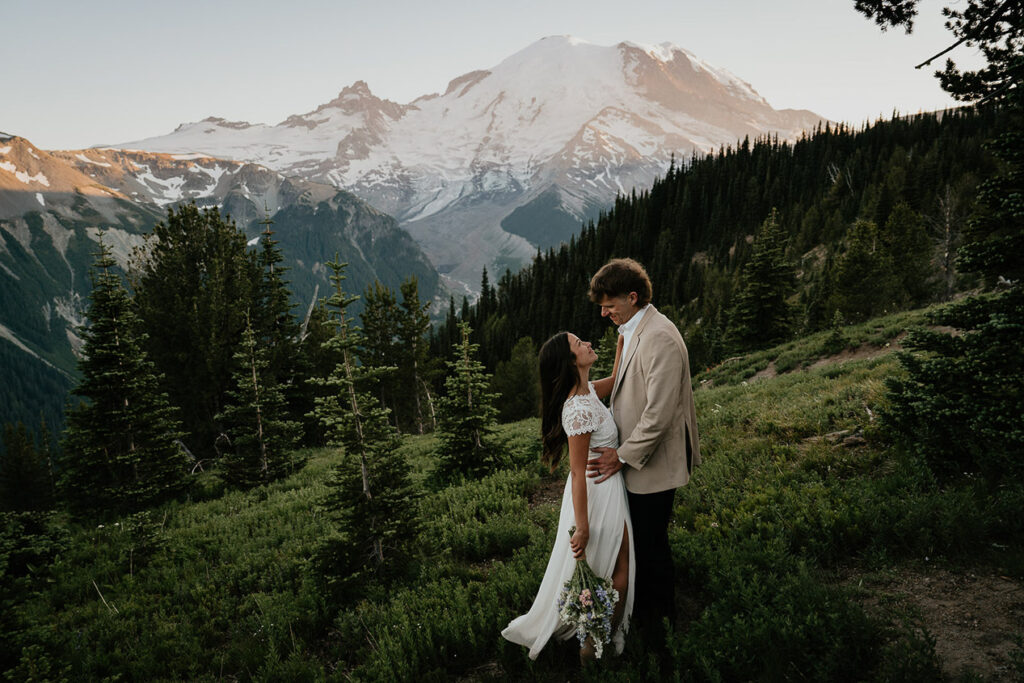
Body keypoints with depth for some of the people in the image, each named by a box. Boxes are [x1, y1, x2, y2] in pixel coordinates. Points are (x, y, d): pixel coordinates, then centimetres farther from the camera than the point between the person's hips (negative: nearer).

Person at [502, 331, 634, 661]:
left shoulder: (587, 391, -2)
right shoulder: (579, 409, -28)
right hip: (599, 495, -9)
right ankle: (596, 646, 27)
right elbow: (577, 473, -25)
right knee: (616, 575, 8)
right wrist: (582, 527, -20)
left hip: (608, 488, 10)